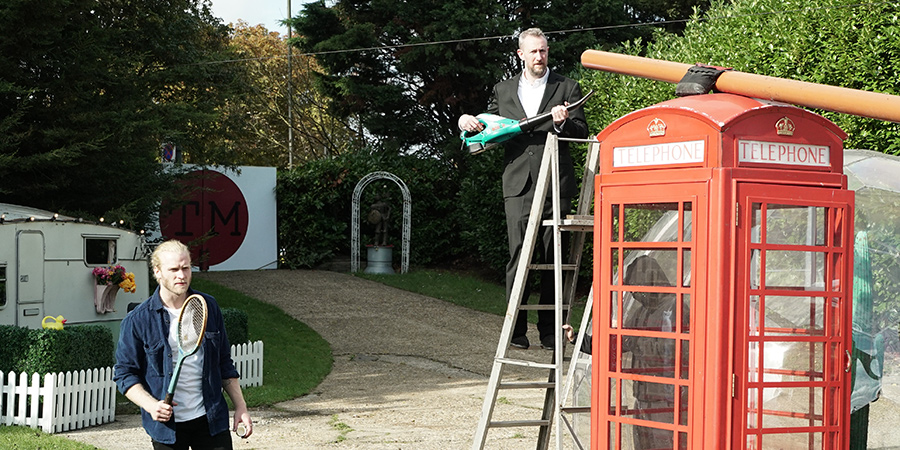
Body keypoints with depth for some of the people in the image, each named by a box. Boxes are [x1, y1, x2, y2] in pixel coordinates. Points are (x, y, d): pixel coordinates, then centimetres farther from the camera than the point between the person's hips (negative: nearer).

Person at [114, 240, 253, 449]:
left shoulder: (209, 307, 5)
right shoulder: (137, 321, -6)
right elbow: (124, 373, -3)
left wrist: (240, 407, 8)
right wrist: (150, 405, -19)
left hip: (212, 421, 2)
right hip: (167, 424, -2)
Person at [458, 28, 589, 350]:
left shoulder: (566, 88, 10)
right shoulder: (503, 91, 17)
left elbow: (582, 132, 6)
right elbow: (489, 129, 24)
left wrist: (563, 122, -14)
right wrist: (467, 123, 4)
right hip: (518, 184, 1)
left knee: (552, 259, 2)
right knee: (518, 256, -7)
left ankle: (549, 329, 9)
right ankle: (517, 329, -2)